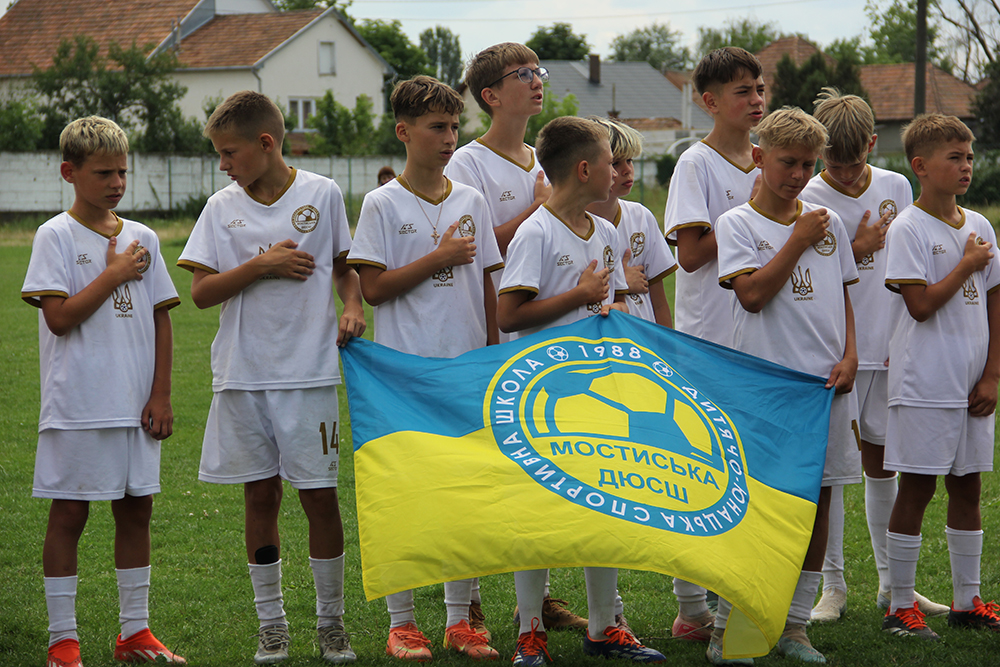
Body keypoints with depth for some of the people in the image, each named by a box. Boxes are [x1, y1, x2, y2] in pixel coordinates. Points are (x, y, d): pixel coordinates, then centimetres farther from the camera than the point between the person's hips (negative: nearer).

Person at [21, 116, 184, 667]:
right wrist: (115, 274, -10)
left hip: (135, 406, 5)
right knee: (69, 513, 0)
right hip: (77, 406, -5)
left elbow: (160, 320, 11)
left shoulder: (142, 238, 9)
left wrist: (161, 395, 5)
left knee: (136, 508, 9)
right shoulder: (55, 237, -5)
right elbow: (60, 316, -14)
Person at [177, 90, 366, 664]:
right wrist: (263, 264, -11)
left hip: (308, 371, -2)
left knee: (320, 497, -1)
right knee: (261, 496, 7)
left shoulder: (322, 194, 1)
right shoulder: (223, 208, 4)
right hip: (244, 374, 2)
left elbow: (345, 267, 13)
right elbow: (202, 292, 0)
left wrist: (352, 308, -6)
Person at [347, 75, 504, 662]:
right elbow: (373, 287, -7)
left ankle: (460, 618, 13)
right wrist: (438, 258, -11)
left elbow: (486, 285, 13)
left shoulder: (471, 201, 10)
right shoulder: (383, 204, -2)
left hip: (468, 367, 4)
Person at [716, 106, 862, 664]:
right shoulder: (738, 224, 0)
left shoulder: (829, 223, 13)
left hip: (827, 383, 5)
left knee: (819, 497, 6)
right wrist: (797, 241, -10)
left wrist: (849, 357, 2)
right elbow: (753, 294, -13)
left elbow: (843, 298, 16)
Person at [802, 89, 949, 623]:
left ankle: (892, 582, 18)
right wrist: (859, 249, -12)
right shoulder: (809, 200, -7)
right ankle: (832, 585, 6)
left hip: (888, 348, 4)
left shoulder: (897, 187, 6)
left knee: (880, 459, 11)